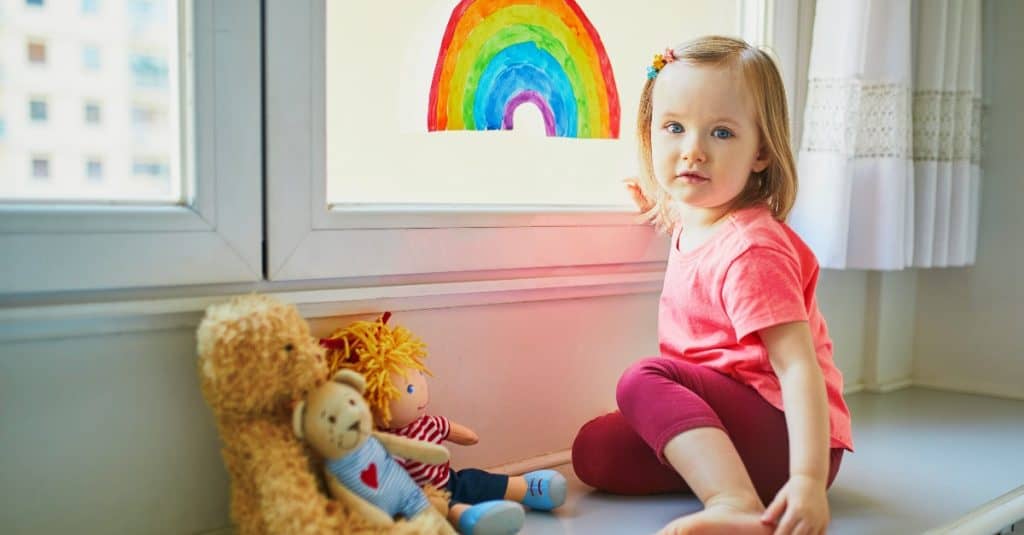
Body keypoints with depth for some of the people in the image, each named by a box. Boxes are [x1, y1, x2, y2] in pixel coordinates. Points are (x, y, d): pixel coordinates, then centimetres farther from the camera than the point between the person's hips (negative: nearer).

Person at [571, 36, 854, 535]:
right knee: (593, 450, -3)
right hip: (726, 424, 9)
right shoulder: (691, 222, 7)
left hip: (787, 435, -9)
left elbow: (799, 367, -28)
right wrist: (662, 205, 19)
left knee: (645, 378, -29)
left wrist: (809, 479, -38)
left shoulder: (751, 250, -21)